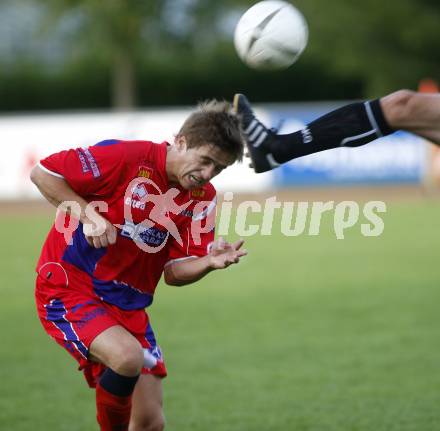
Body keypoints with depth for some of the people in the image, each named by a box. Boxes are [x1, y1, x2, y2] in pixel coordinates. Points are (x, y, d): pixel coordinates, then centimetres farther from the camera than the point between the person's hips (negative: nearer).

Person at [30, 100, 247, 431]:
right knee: (127, 356, -33)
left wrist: (210, 262, -18)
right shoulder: (127, 157, -17)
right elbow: (42, 173, -10)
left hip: (128, 304, 6)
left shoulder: (202, 199, 1)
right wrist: (87, 214, -20)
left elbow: (173, 272, 2)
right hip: (67, 288, -6)